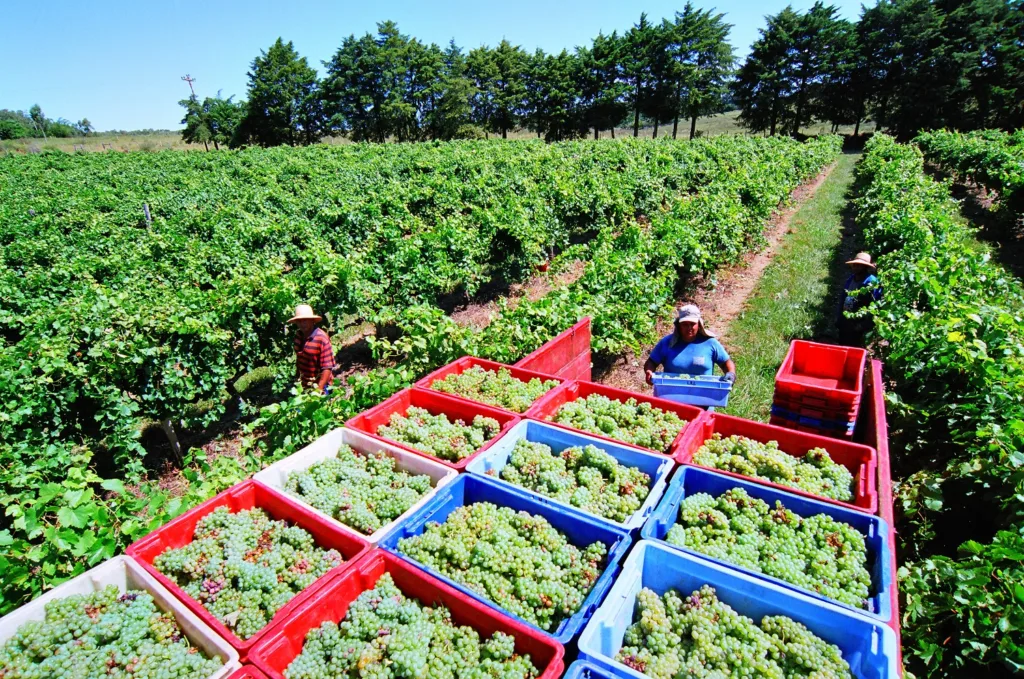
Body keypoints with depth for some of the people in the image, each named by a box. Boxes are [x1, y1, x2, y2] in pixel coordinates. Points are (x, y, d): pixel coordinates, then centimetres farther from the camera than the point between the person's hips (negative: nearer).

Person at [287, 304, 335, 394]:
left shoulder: (321, 338, -19)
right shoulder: (298, 336, 1)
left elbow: (327, 368, -21)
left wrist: (319, 389, -23)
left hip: (319, 385, -6)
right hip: (303, 385, 6)